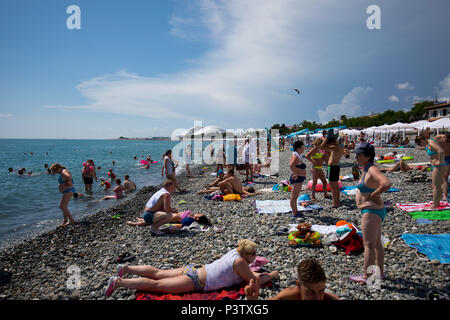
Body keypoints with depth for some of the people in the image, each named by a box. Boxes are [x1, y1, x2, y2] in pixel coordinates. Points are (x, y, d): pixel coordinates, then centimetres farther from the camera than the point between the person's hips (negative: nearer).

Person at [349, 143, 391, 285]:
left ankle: (366, 276, 9)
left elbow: (387, 184, -36)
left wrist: (373, 194, -21)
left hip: (372, 212, -10)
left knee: (369, 245, -1)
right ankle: (380, 272, 32)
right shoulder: (367, 169, 9)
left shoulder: (372, 170, -20)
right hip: (374, 211, 10)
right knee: (377, 243, 19)